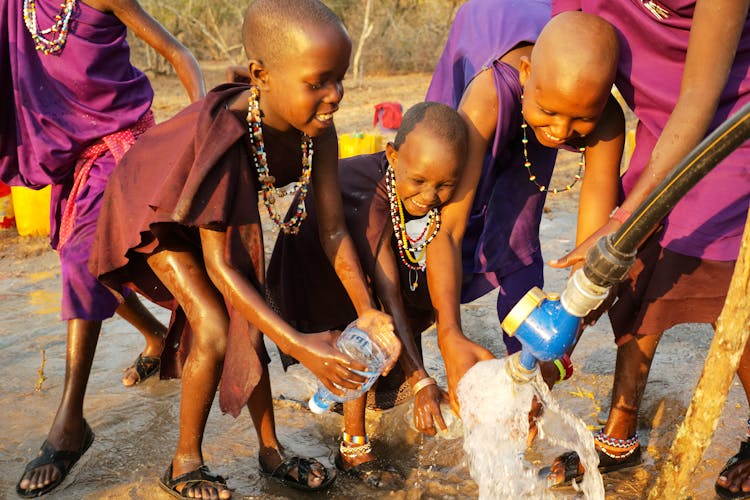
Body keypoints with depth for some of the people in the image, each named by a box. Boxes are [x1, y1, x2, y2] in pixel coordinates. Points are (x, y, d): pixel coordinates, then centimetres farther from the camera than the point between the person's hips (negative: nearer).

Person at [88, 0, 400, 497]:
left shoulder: (317, 128, -25)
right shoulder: (222, 135, -42)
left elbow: (333, 229, -18)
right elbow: (218, 265, -38)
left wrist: (367, 311, -29)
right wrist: (297, 345, -42)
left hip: (222, 206, 6)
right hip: (154, 205, -6)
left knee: (248, 321, 4)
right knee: (215, 328, -15)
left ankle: (272, 451, 20)